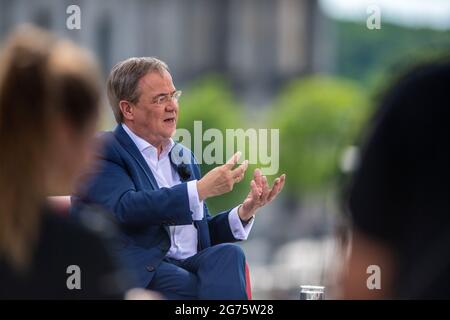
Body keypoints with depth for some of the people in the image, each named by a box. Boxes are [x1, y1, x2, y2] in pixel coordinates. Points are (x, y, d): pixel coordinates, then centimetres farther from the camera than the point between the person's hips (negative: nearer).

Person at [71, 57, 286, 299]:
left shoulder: (184, 157, 24)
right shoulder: (101, 152, 0)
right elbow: (125, 209, -18)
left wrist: (245, 211, 5)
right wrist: (201, 189, -19)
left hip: (191, 267, 7)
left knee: (228, 253, -28)